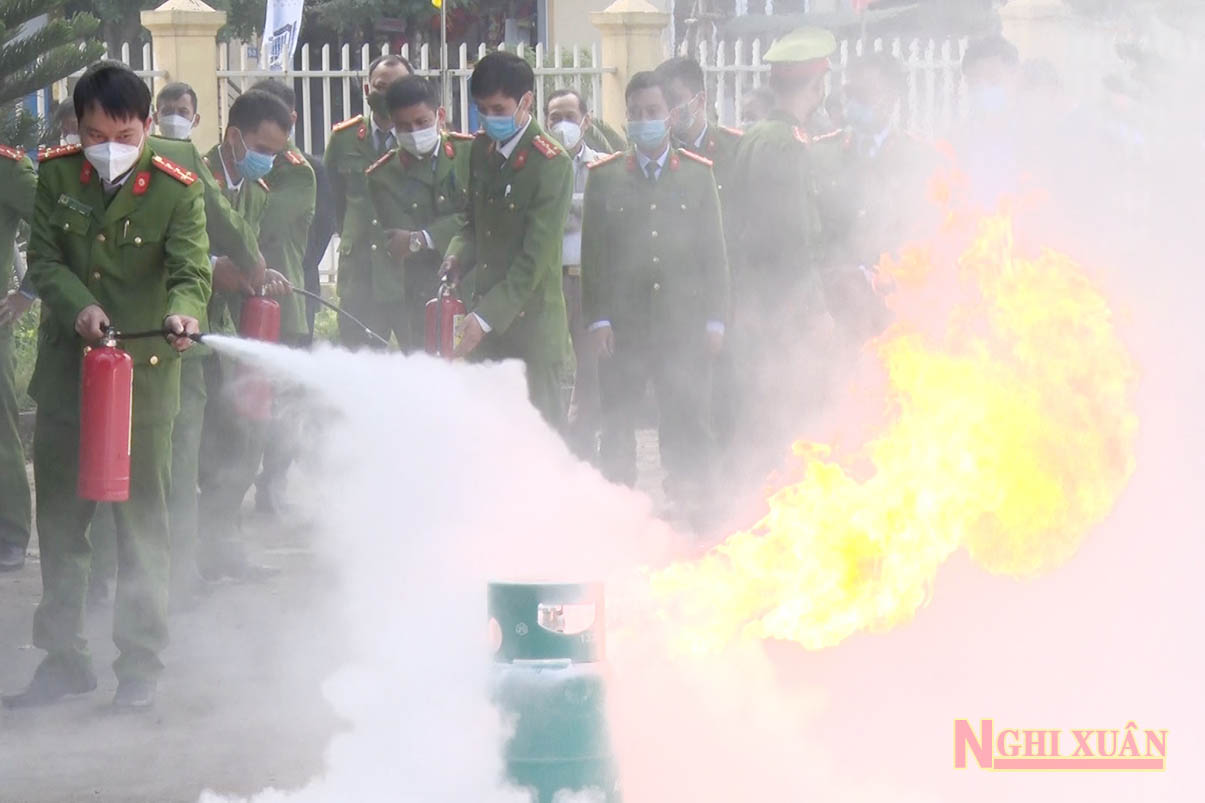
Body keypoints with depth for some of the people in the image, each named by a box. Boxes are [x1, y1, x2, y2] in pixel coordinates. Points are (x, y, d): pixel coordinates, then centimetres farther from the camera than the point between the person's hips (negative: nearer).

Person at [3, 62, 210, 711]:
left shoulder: (176, 191, -8)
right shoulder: (56, 175, 1)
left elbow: (191, 270, -16)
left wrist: (183, 312, -39)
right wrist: (80, 307, -19)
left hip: (144, 373, -3)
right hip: (64, 371, 3)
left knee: (142, 524, 1)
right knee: (59, 519, 10)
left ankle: (140, 663, 11)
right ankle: (63, 656, 22)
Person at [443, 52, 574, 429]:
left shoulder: (552, 164, -14)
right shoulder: (481, 149, 9)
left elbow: (534, 257, -17)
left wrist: (487, 317, -21)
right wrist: (458, 256, -2)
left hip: (531, 324, -6)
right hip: (484, 317, 6)